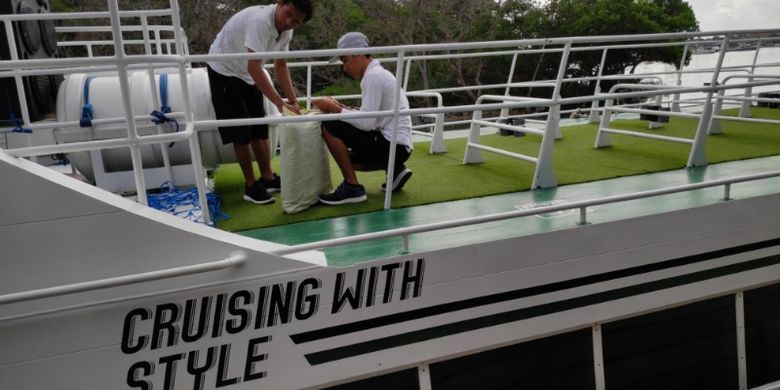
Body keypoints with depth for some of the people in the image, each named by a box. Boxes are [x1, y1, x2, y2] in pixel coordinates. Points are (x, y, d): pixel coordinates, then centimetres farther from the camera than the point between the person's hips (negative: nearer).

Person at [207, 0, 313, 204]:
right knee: (241, 132, -7)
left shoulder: (286, 30, -7)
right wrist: (280, 103, -40)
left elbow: (280, 66, 2)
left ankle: (267, 178, 20)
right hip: (224, 72, -8)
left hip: (247, 75, 8)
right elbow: (254, 68, -39)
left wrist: (293, 101, -7)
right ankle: (251, 185, 4)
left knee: (259, 128, 9)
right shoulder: (260, 20, -33)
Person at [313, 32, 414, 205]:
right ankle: (394, 169, 13)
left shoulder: (373, 76, -15)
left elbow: (366, 123, -22)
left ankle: (352, 188, -9)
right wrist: (339, 107, 6)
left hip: (393, 145, -10)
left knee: (330, 127, -15)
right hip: (393, 144, 10)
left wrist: (334, 109, -12)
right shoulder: (377, 73, 15)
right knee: (345, 156, 26)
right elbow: (370, 118, 16)